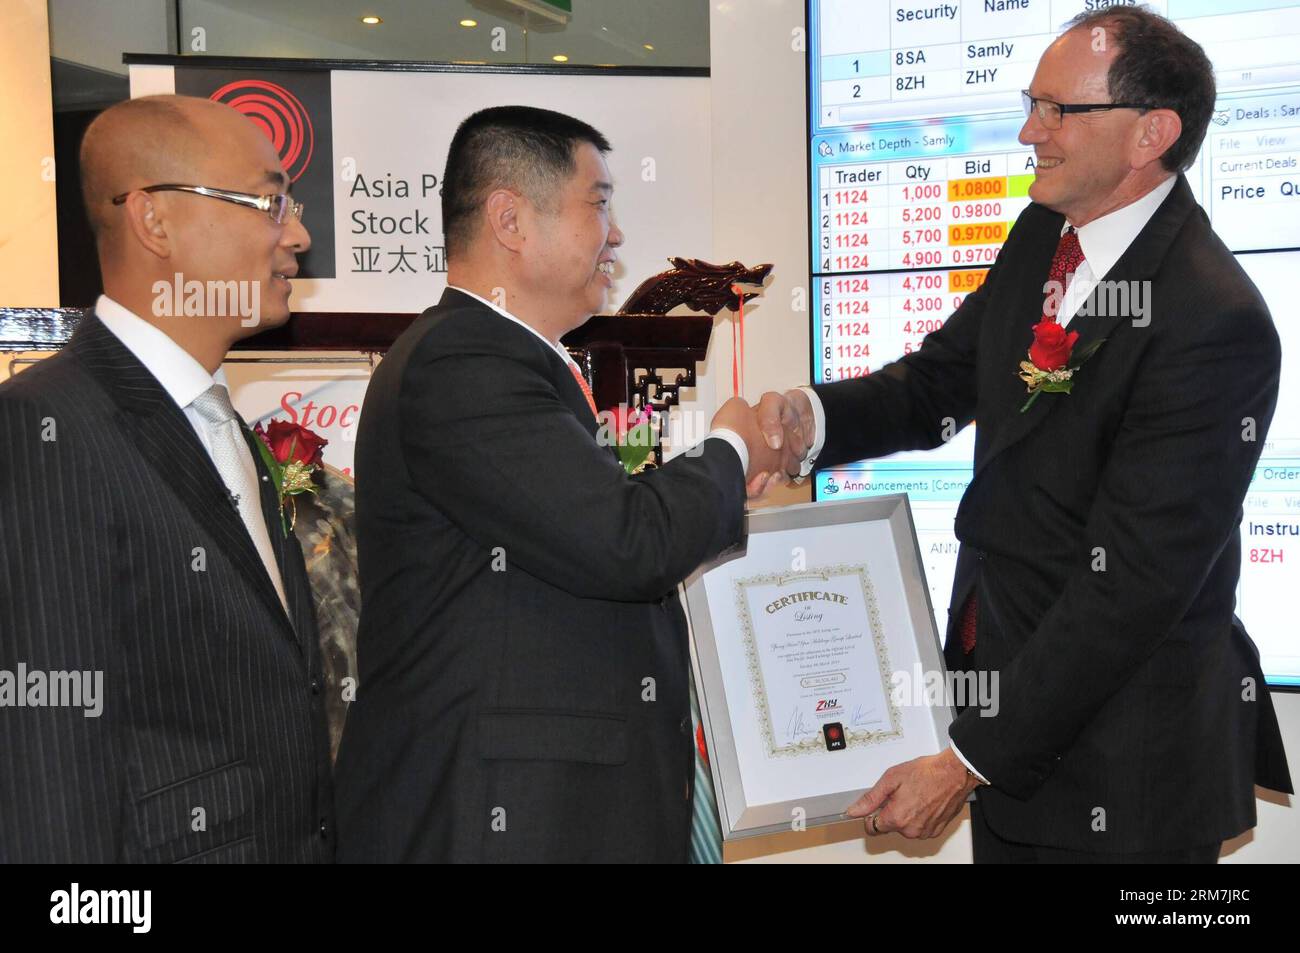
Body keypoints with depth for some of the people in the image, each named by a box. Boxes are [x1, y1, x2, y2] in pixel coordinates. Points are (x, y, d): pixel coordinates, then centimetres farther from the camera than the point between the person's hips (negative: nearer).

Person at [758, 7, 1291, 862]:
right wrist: (813, 417, -13)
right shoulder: (1044, 237, 2)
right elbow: (940, 380, 9)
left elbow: (1132, 583, -24)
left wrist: (970, 761, -22)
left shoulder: (1214, 324, -24)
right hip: (999, 662, 7)